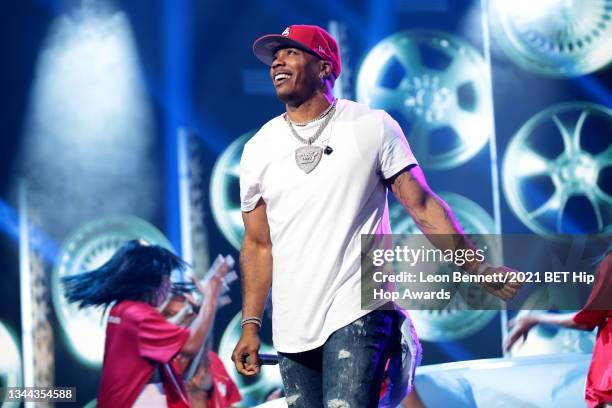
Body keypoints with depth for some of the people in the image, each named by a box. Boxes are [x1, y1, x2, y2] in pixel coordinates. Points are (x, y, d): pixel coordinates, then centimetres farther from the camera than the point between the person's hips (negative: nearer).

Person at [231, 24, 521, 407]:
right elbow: (258, 245, 13)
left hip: (358, 314, -4)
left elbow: (423, 205, -1)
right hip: (292, 330, 4)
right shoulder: (259, 148, 9)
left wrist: (478, 268, -11)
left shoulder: (372, 127, 1)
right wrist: (250, 326, 7)